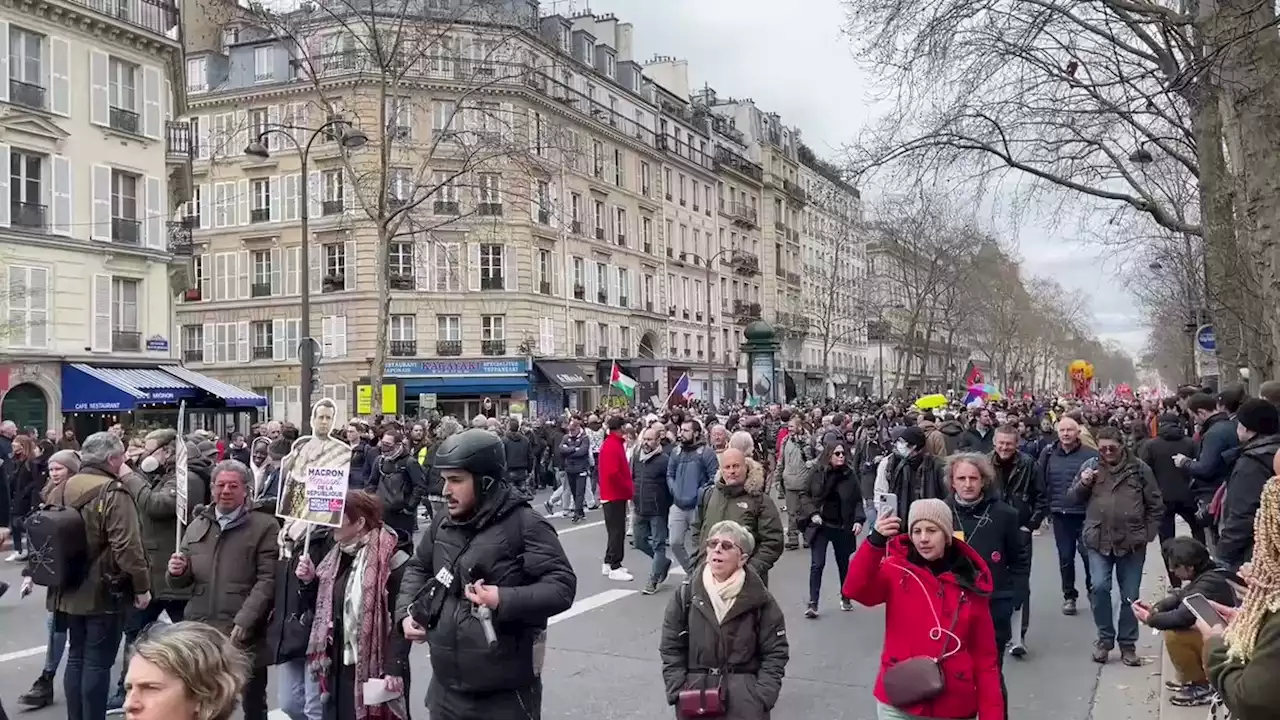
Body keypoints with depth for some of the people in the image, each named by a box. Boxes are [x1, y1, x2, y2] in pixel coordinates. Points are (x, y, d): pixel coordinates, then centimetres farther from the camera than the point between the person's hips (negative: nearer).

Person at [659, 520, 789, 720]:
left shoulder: (760, 599, -5)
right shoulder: (686, 595, -1)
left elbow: (775, 652, -2)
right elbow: (671, 649, 2)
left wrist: (761, 697, -11)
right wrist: (678, 693, -7)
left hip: (746, 701, -1)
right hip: (695, 696, 1)